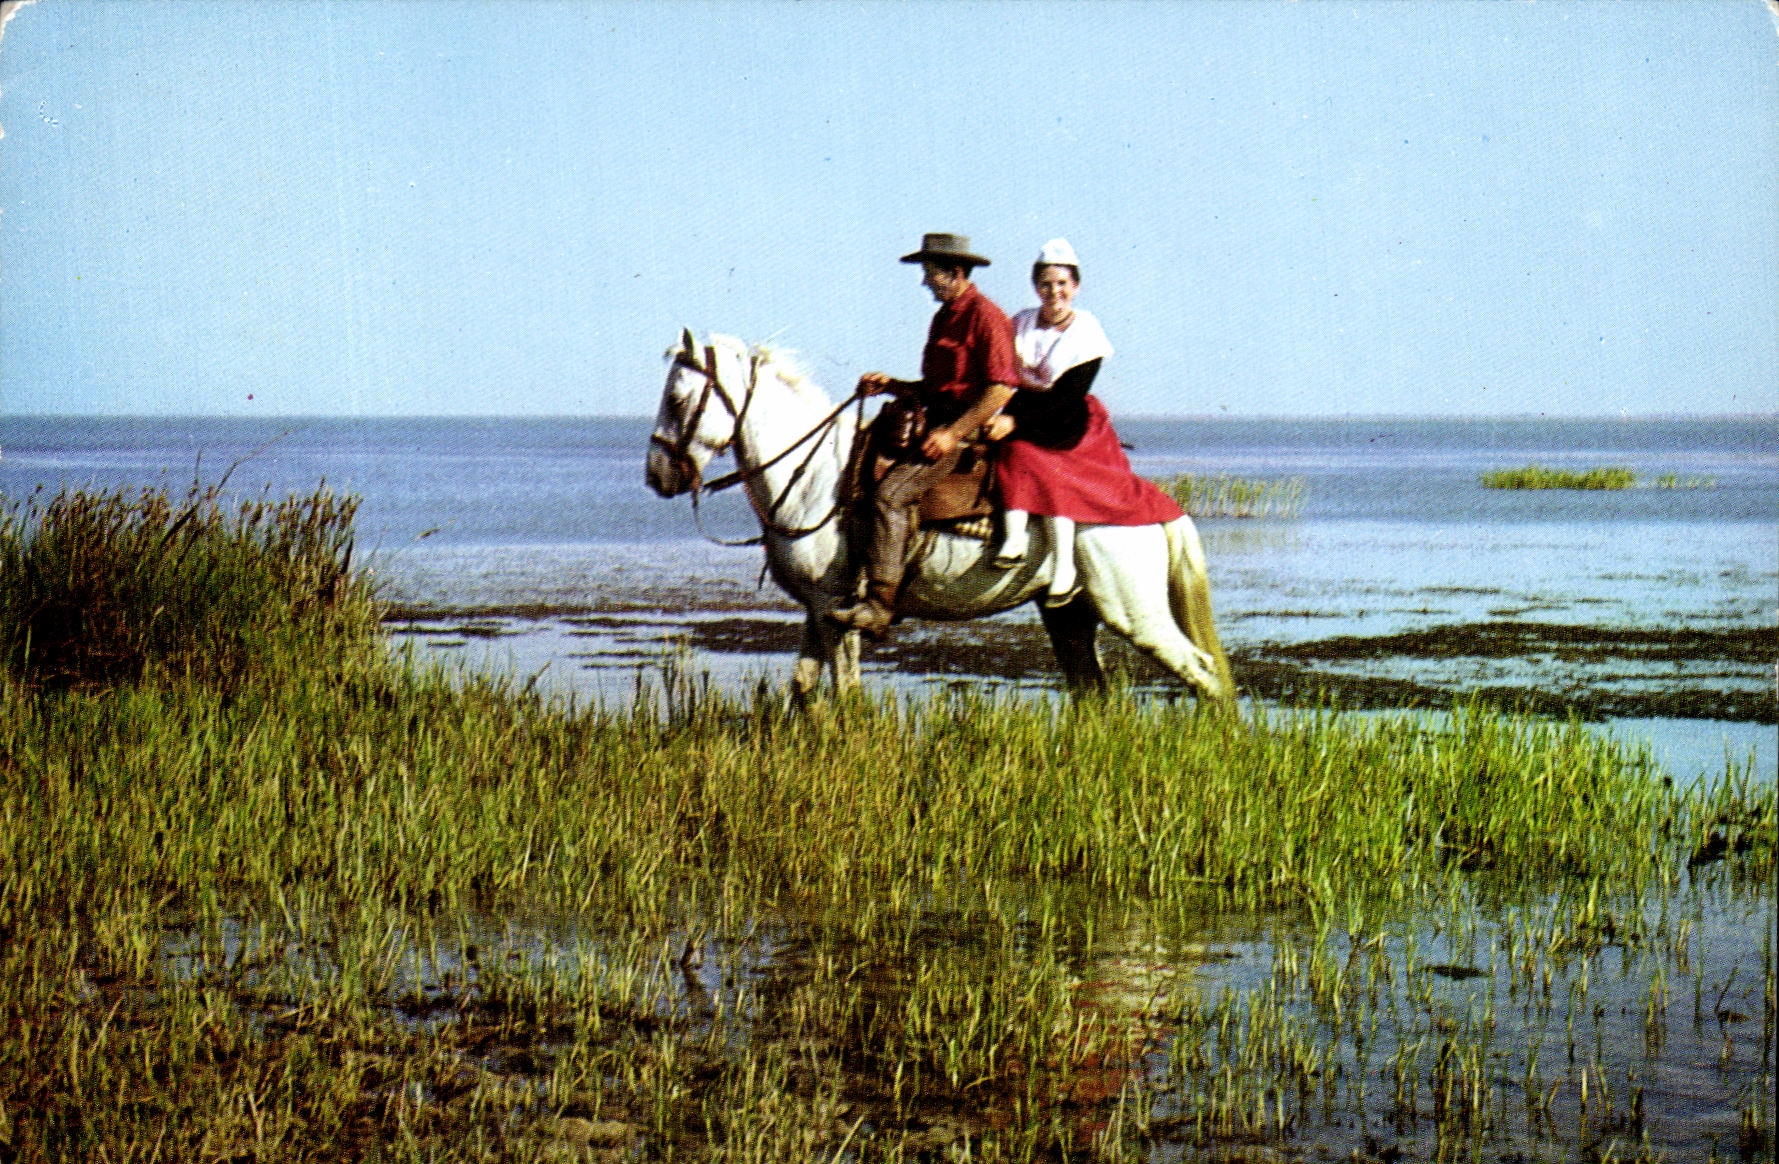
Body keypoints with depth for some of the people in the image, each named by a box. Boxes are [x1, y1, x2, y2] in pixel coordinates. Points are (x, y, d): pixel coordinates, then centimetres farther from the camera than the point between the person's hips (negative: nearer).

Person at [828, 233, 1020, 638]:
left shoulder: (984, 315, -11)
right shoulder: (944, 317, 18)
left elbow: (1002, 387, -19)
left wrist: (954, 434, -22)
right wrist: (889, 386, 7)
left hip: (968, 427, -10)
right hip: (936, 421, 10)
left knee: (890, 494, -24)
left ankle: (879, 606, -28)